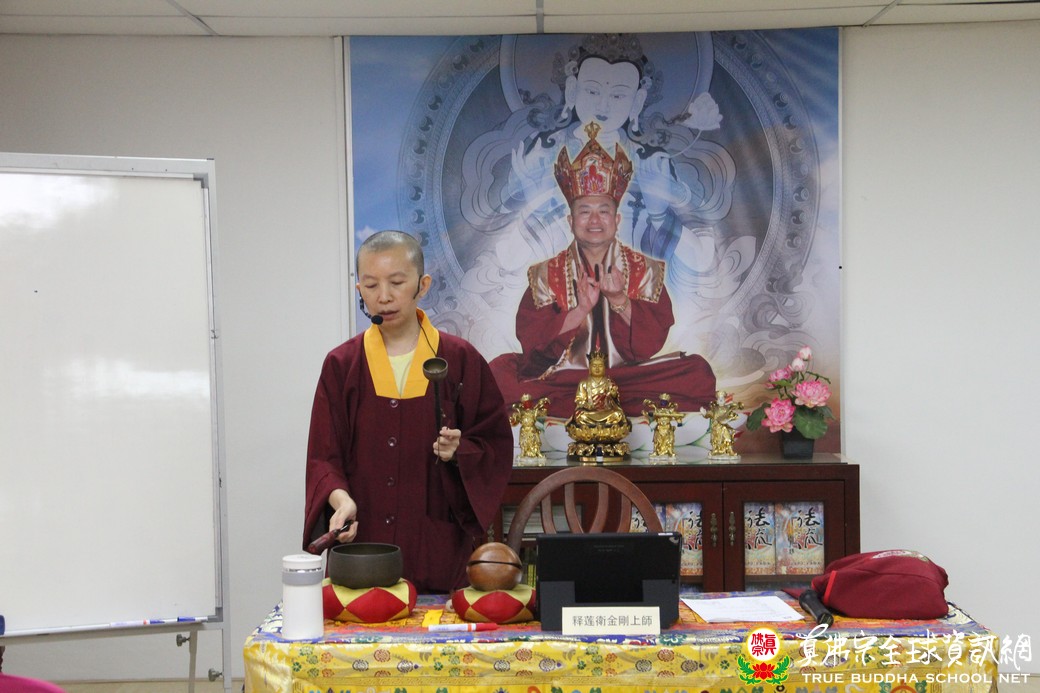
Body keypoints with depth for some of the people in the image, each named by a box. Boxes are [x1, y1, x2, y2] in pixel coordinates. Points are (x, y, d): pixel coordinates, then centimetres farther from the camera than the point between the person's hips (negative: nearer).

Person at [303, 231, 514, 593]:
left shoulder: (460, 360, 2)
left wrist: (459, 451, -14)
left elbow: (495, 445, 6)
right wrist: (340, 497, -19)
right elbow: (324, 455, 1)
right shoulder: (342, 365, 4)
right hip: (362, 543, 1)